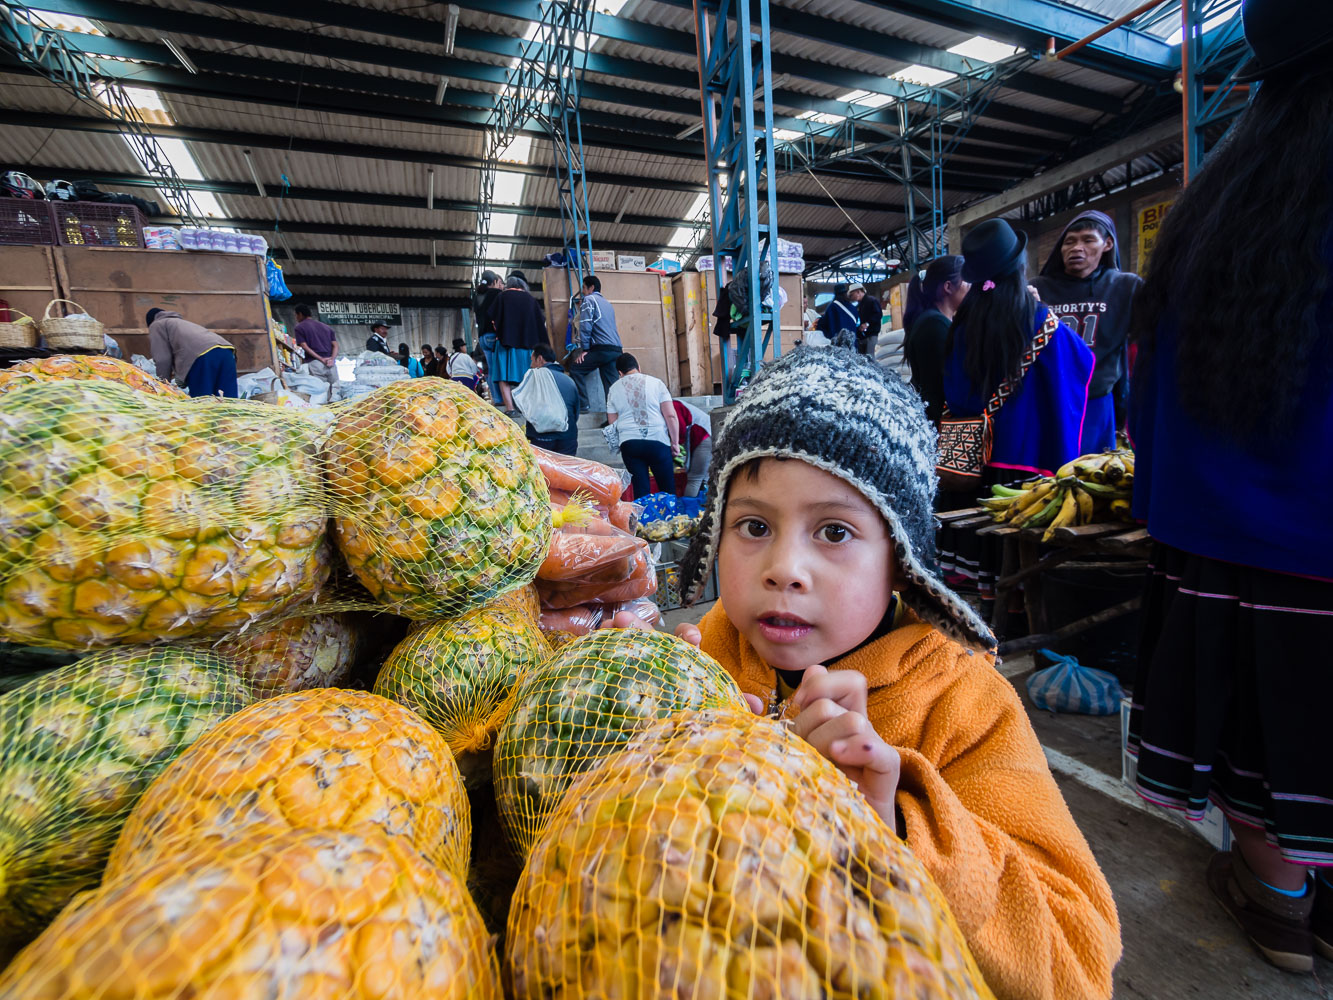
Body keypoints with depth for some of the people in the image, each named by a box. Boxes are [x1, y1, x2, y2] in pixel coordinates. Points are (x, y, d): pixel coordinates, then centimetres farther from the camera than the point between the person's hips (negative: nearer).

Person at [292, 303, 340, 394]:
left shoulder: (299, 328, 9)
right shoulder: (326, 327, 23)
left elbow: (305, 347, -4)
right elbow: (335, 346, 10)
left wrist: (321, 359, -9)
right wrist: (332, 359, -3)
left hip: (314, 362, -4)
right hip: (331, 364, 4)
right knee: (335, 388, 1)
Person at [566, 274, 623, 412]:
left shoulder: (589, 300, 3)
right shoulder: (607, 303, 28)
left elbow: (585, 327, -6)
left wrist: (584, 349, -2)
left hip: (602, 349, -7)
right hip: (617, 350, 7)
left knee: (575, 369, 2)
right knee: (611, 384, 3)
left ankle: (582, 405, -4)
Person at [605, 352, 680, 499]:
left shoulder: (613, 389, 9)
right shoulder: (656, 383, 3)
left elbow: (612, 422, 13)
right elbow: (670, 415, -2)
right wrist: (675, 442, 5)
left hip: (629, 443, 2)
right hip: (657, 441, -2)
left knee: (641, 490, 5)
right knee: (667, 489, 6)